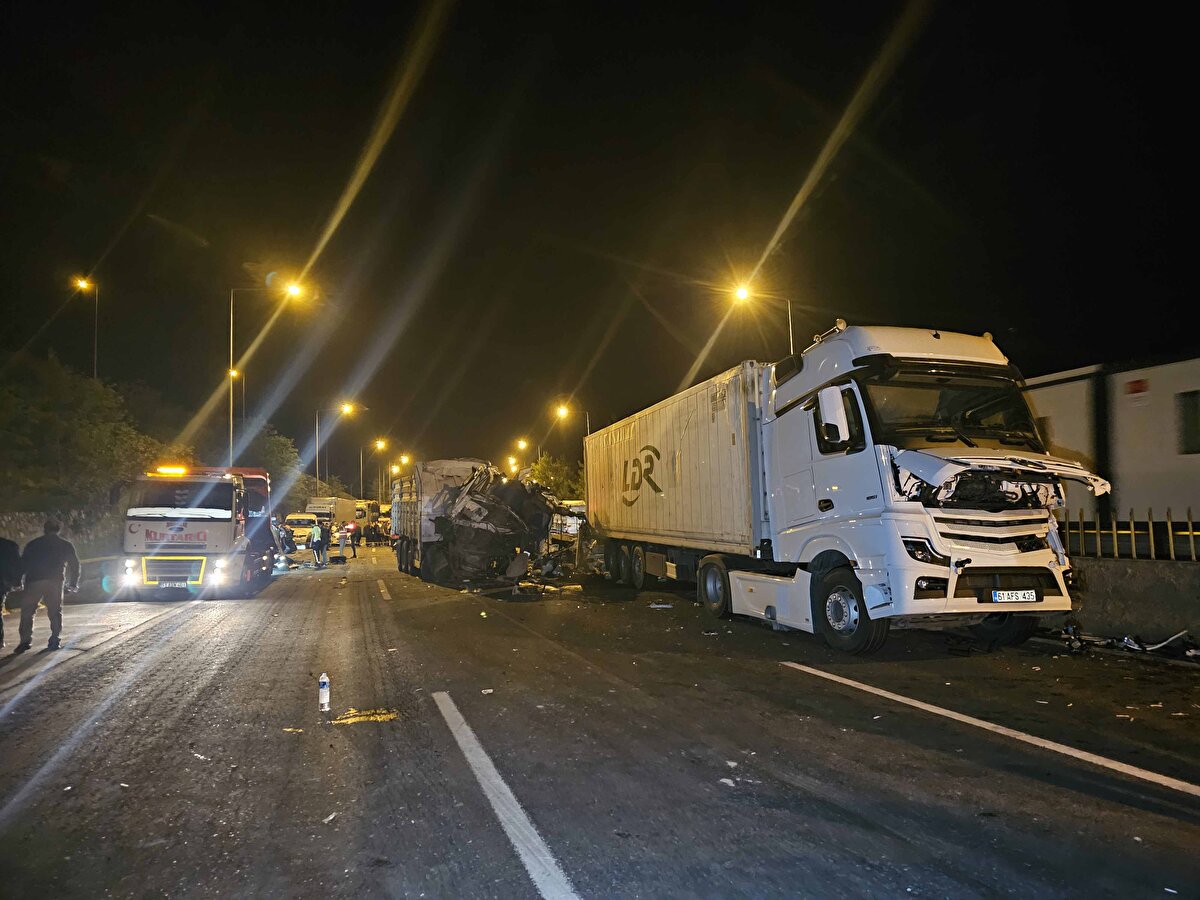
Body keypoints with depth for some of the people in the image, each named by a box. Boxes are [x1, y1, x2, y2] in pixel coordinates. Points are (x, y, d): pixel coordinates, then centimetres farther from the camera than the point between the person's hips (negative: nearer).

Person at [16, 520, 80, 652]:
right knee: (55, 612, 8)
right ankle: (55, 640, 1)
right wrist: (73, 584, 22)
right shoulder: (66, 545, 15)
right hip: (55, 582, 1)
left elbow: (23, 563, 9)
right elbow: (74, 564, 15)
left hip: (34, 581, 0)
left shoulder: (33, 544, 15)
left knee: (27, 611, 5)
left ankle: (25, 641, -4)